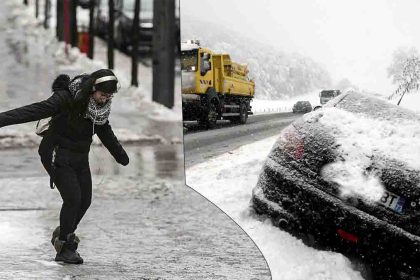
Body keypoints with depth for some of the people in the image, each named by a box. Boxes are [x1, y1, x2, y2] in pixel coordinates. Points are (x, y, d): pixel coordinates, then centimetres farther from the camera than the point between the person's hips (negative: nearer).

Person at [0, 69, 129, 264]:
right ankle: (65, 248, -4)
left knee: (85, 200, 3)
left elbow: (105, 131, 18)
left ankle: (63, 235, 26)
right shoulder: (66, 99, -24)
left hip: (80, 158, 7)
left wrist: (120, 155, 31)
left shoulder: (100, 105, -1)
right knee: (73, 198, -16)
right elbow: (34, 111, -32)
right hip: (59, 157, -7)